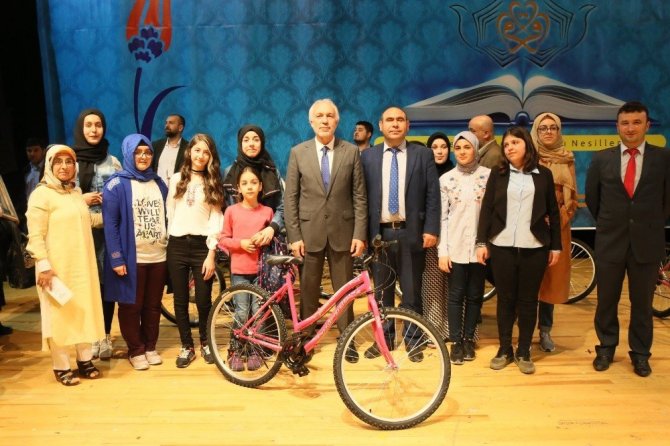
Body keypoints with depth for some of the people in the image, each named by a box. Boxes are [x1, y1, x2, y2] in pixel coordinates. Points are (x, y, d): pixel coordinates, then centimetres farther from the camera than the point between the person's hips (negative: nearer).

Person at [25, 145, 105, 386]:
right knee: (59, 315, 4)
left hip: (82, 265, 6)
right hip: (56, 267, -6)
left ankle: (85, 360, 26)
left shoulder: (76, 193, 12)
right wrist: (43, 266, -19)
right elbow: (35, 236, -14)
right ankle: (61, 367, 17)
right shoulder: (41, 194, -9)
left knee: (84, 311, 12)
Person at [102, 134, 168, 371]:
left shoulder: (158, 183, 10)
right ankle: (136, 350, 21)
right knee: (131, 306, 7)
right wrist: (116, 258, -15)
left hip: (158, 257, 5)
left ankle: (150, 347, 27)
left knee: (153, 305, 13)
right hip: (131, 258, -4)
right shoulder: (117, 184, -6)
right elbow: (110, 224, -10)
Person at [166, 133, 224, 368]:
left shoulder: (213, 183, 6)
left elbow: (216, 219, 0)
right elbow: (170, 213, 10)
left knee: (204, 300, 1)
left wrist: (211, 253, -7)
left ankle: (205, 343, 24)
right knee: (180, 300, 7)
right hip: (177, 246, 1)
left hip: (202, 246, -1)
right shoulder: (176, 179, 8)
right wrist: (170, 240, 5)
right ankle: (187, 346, 21)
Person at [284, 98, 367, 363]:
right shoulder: (298, 152, 2)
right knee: (308, 289, 9)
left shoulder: (351, 152, 3)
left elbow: (359, 197, 2)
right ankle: (305, 338, 24)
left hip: (342, 231, 0)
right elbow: (290, 198, 1)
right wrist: (294, 236, -5)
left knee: (344, 288, 8)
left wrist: (359, 234, -5)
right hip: (309, 231, 0)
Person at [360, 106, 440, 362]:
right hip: (379, 232, 1)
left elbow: (433, 195, 0)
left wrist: (431, 230, -7)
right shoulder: (368, 156, 6)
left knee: (411, 292, 9)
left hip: (411, 232, -1)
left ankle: (412, 339, 23)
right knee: (381, 291, 11)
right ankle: (384, 337, 25)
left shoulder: (423, 154, 3)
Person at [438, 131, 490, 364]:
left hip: (480, 245, 0)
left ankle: (468, 339, 25)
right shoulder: (446, 179, 2)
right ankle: (456, 342, 16)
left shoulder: (488, 175, 0)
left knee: (475, 295, 10)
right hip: (455, 246, 0)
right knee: (456, 295, 4)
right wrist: (442, 251, -4)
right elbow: (442, 216, 1)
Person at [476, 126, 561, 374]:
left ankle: (524, 352, 18)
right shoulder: (497, 175, 7)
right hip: (501, 246, 0)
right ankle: (505, 349, 19)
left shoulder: (543, 175, 7)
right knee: (505, 299, 7)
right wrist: (481, 242, -3)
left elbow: (553, 212, 8)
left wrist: (556, 246, 4)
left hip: (534, 248, 0)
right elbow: (486, 209, 4)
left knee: (528, 300, 6)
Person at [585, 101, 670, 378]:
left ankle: (640, 354, 26)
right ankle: (606, 348, 28)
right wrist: (608, 224, 11)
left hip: (647, 243, 0)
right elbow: (592, 197, 10)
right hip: (610, 242, 1)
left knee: (642, 303, 11)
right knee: (606, 301, 10)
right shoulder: (601, 159, 0)